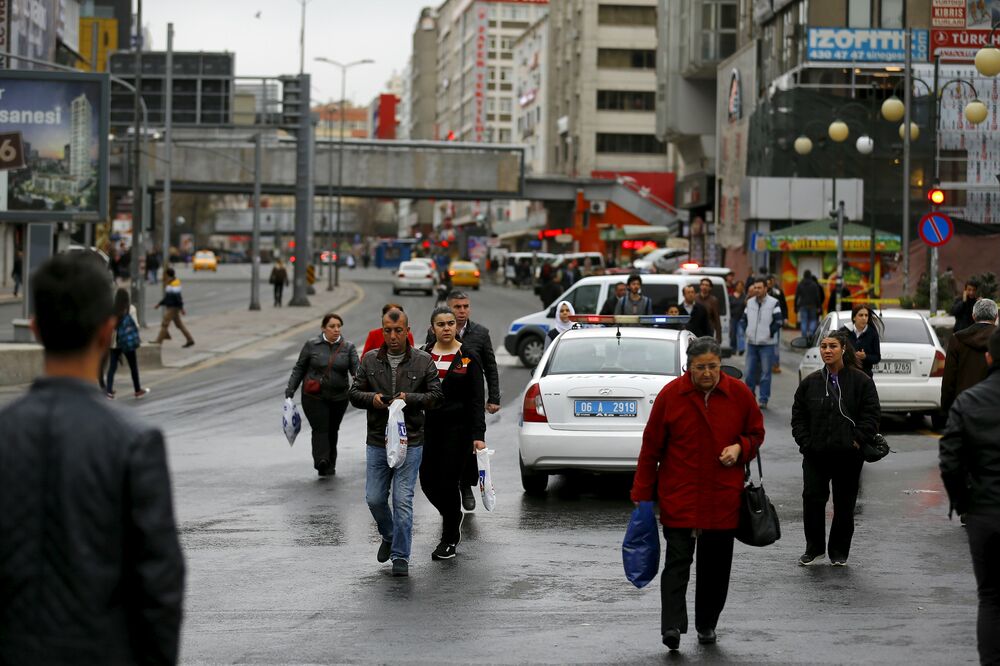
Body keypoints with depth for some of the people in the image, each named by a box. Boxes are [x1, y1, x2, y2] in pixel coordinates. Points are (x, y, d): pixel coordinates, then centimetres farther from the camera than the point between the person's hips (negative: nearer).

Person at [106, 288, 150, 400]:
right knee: (133, 366, 13)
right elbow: (135, 325, -9)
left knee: (112, 366, 7)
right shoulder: (131, 309, -10)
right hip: (128, 342, -2)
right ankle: (138, 390, 23)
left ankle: (109, 390, -2)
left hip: (114, 342, 2)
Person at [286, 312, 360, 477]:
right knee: (320, 428, -15)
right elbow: (299, 368, 6)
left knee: (332, 430, 11)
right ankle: (321, 461, -26)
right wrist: (290, 389, 2)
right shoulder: (312, 345, -1)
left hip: (339, 397, 2)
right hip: (314, 397, -2)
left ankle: (330, 465, 23)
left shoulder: (348, 347, 2)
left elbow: (356, 369, -7)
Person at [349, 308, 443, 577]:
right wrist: (371, 398, -13)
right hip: (377, 442, 3)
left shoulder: (423, 361, 0)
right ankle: (389, 537, 33)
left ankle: (400, 557, 2)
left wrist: (409, 399, -17)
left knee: (403, 500, -6)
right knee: (374, 499, 5)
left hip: (410, 443, -3)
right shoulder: (370, 360, 6)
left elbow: (435, 395, 0)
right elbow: (354, 392, 9)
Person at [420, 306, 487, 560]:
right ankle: (453, 515, 32)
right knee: (428, 481, 2)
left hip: (457, 427, -3)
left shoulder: (468, 358, -3)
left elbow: (477, 400, -5)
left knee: (448, 482, -5)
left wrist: (479, 435, -13)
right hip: (428, 426, 3)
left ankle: (450, 539, 10)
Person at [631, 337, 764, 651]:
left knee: (716, 564, 9)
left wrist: (740, 448, -10)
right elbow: (651, 447, 1)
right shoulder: (670, 395, -4)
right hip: (679, 496, -2)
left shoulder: (739, 394, 0)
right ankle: (672, 626, -15)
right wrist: (642, 494, 1)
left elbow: (756, 433, 14)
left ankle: (707, 625, 23)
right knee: (677, 560, -9)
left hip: (723, 496, 2)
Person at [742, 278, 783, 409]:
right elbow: (744, 318, 19)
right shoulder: (750, 302, 9)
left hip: (767, 344, -5)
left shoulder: (773, 303, -7)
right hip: (751, 343, 5)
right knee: (750, 371, 7)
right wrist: (746, 331, 8)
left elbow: (778, 321, -10)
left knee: (765, 372, -2)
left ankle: (764, 400, 2)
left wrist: (769, 333, -10)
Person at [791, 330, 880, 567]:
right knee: (812, 499, -4)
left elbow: (871, 414, -2)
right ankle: (814, 548, 10)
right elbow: (798, 415, 10)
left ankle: (839, 552, 19)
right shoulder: (810, 383, 7)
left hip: (848, 455, -2)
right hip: (815, 454, 2)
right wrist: (805, 442, -1)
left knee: (844, 505, 7)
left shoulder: (861, 381, -1)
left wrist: (858, 440, -11)